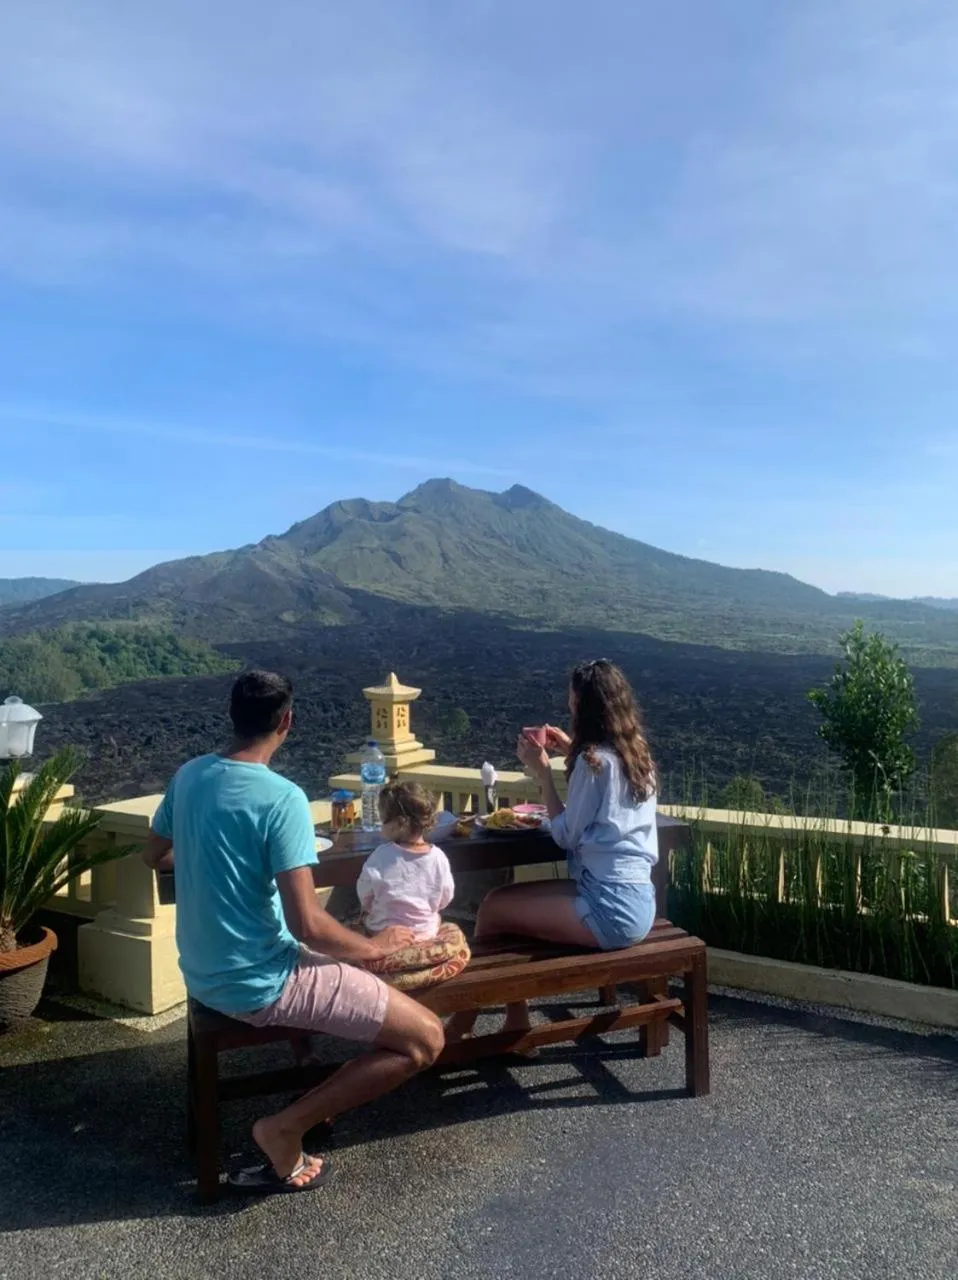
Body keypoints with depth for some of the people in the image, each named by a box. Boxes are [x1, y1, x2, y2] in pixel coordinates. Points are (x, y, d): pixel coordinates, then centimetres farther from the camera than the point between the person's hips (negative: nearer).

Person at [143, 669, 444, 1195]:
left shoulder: (189, 774, -1)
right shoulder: (282, 798, -24)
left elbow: (155, 856, 17)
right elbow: (306, 924, -26)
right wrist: (374, 947, -8)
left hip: (203, 971, 9)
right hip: (260, 982, -9)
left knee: (347, 957, 32)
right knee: (425, 1038, -5)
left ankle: (316, 1090, 25)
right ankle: (285, 1127, -1)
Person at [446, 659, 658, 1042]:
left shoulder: (595, 760, -16)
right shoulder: (635, 752, 9)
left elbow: (566, 836, -9)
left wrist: (542, 772, -3)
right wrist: (572, 753, 16)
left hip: (611, 907, -9)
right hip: (635, 897, 9)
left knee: (492, 910, -1)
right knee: (505, 899, 13)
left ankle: (463, 1020, 17)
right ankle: (516, 1022, 16)